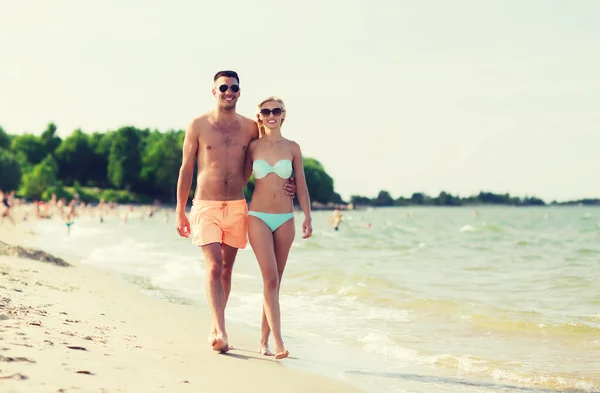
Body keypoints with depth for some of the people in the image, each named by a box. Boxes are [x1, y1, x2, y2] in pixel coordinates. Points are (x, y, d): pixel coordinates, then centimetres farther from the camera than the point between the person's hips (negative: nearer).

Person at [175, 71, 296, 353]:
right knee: (214, 267, -15)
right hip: (206, 205, -3)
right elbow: (186, 169, 3)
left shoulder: (250, 128, 6)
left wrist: (284, 180, 0)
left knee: (226, 269, 9)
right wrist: (180, 211, 1)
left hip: (237, 207, 3)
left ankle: (215, 329, 22)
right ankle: (220, 332, -20)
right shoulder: (198, 125, 0)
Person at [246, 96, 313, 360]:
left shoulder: (292, 148, 5)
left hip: (285, 219, 2)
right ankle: (278, 342, -17)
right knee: (270, 279, -14)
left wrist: (307, 217, 0)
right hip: (258, 217, -2)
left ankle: (264, 340, 15)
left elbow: (301, 185, 7)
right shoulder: (253, 147, 3)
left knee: (275, 281, 6)